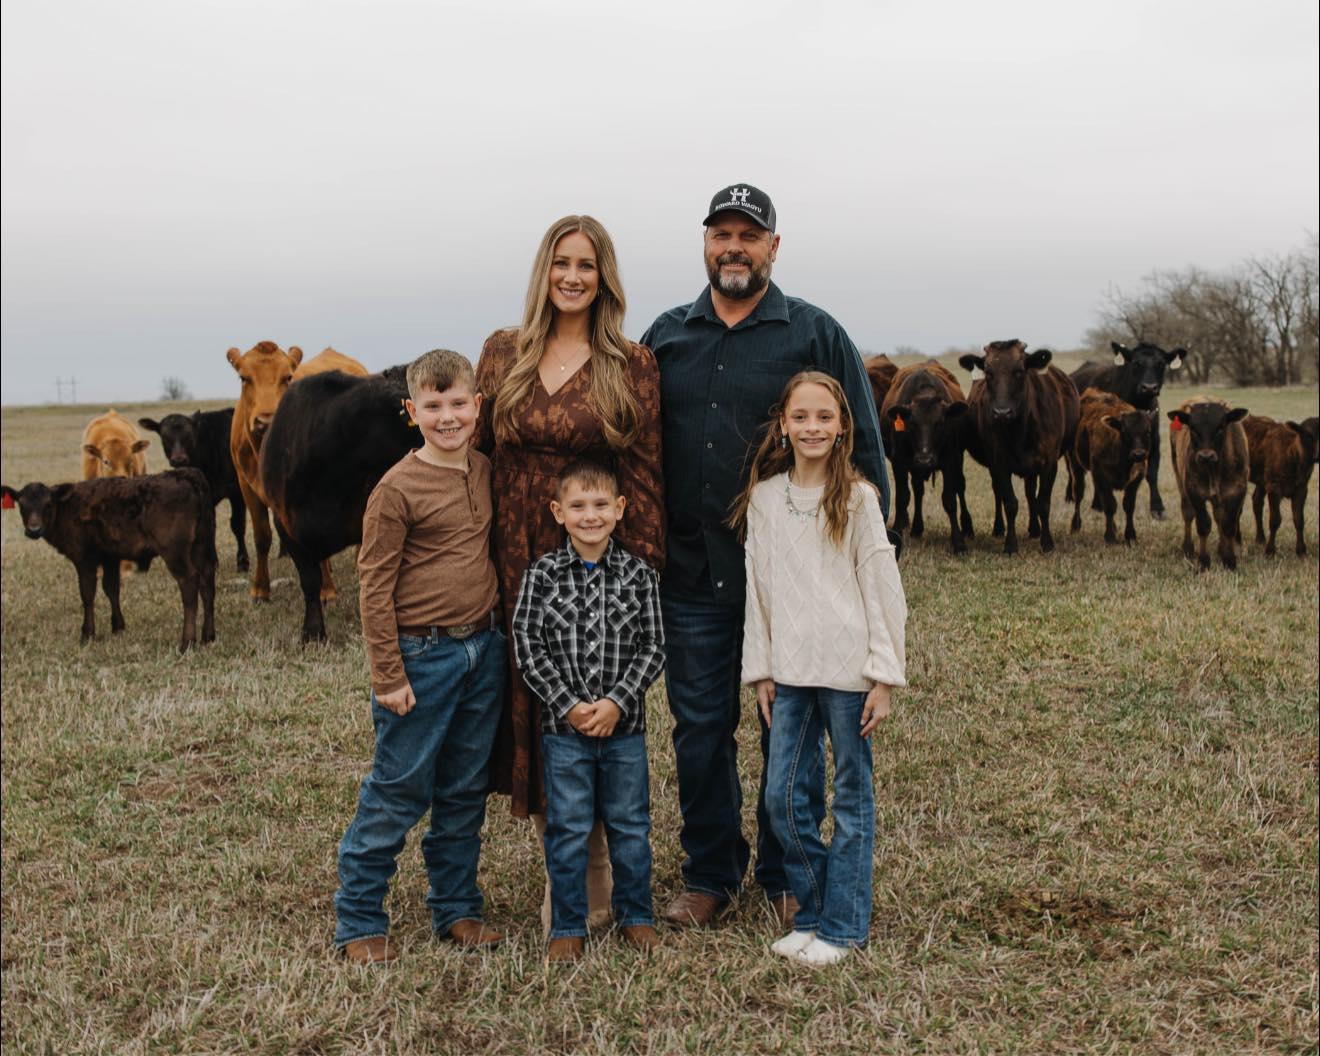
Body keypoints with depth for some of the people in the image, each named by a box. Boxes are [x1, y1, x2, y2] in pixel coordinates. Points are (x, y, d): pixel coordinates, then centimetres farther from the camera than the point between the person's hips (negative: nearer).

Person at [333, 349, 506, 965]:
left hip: (484, 652, 6)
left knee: (465, 792, 14)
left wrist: (498, 636, 14)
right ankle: (359, 923, 15)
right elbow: (374, 585, -11)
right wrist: (388, 675, -13)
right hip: (422, 655, -6)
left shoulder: (485, 474, 7)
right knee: (398, 792, 2)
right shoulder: (398, 488, -11)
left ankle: (457, 908, 28)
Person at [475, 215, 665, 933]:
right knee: (526, 715, 8)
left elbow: (645, 479, -3)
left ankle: (588, 885, 17)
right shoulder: (503, 355, 6)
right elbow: (476, 454, 8)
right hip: (514, 567, 3)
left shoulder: (633, 367, -1)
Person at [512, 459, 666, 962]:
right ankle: (568, 926, 20)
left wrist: (617, 703, -13)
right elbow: (527, 646, -6)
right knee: (567, 830, 7)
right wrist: (569, 705, -13)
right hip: (563, 727, -1)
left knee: (630, 825, 12)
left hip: (625, 726, 1)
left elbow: (653, 648, -2)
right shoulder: (543, 574, -3)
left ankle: (635, 916, 28)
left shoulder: (639, 574, 0)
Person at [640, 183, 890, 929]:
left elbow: (864, 450, 1)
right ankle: (711, 874, 25)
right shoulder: (666, 337, 10)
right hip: (691, 574, 3)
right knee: (699, 726, 9)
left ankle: (788, 878, 23)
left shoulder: (815, 335, 0)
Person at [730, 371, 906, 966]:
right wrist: (760, 670, 8)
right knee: (783, 796, 5)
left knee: (852, 798, 6)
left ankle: (842, 926, 17)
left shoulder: (858, 499, -4)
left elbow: (883, 589, -4)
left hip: (848, 670, -3)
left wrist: (884, 676, -8)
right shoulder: (763, 498, 6)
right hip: (790, 671, 4)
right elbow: (758, 588, 10)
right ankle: (812, 913, 23)